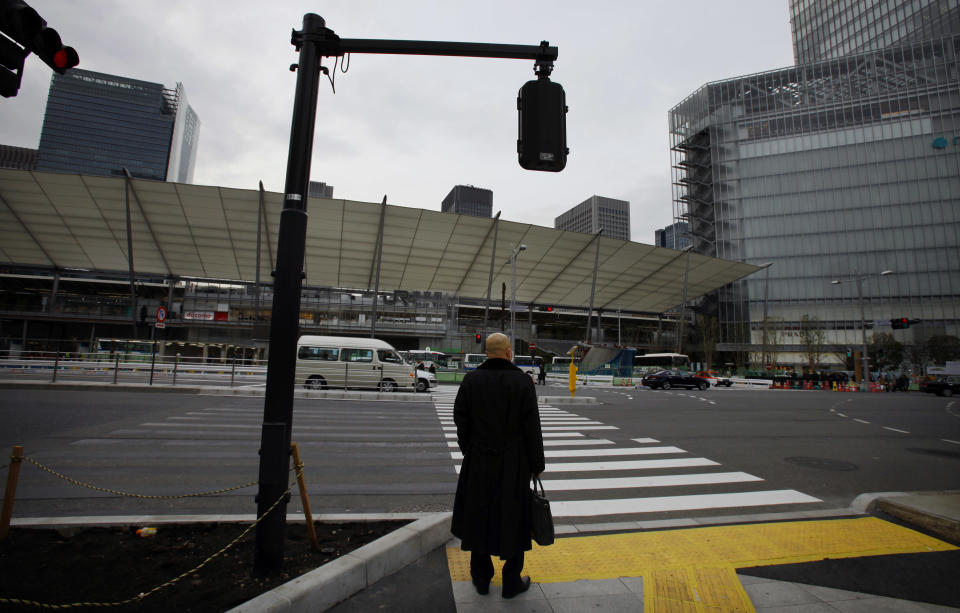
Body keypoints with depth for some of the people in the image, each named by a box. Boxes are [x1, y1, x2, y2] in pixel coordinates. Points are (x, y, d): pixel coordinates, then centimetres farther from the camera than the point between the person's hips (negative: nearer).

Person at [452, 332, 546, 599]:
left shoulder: (471, 379, -6)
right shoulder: (522, 381, -12)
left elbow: (461, 418, -3)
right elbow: (532, 427, -10)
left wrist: (468, 451, 10)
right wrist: (537, 464, 0)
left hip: (479, 461, 2)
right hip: (513, 465, -2)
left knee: (479, 516, 17)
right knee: (513, 519, 13)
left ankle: (481, 578, 32)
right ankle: (511, 582, 27)